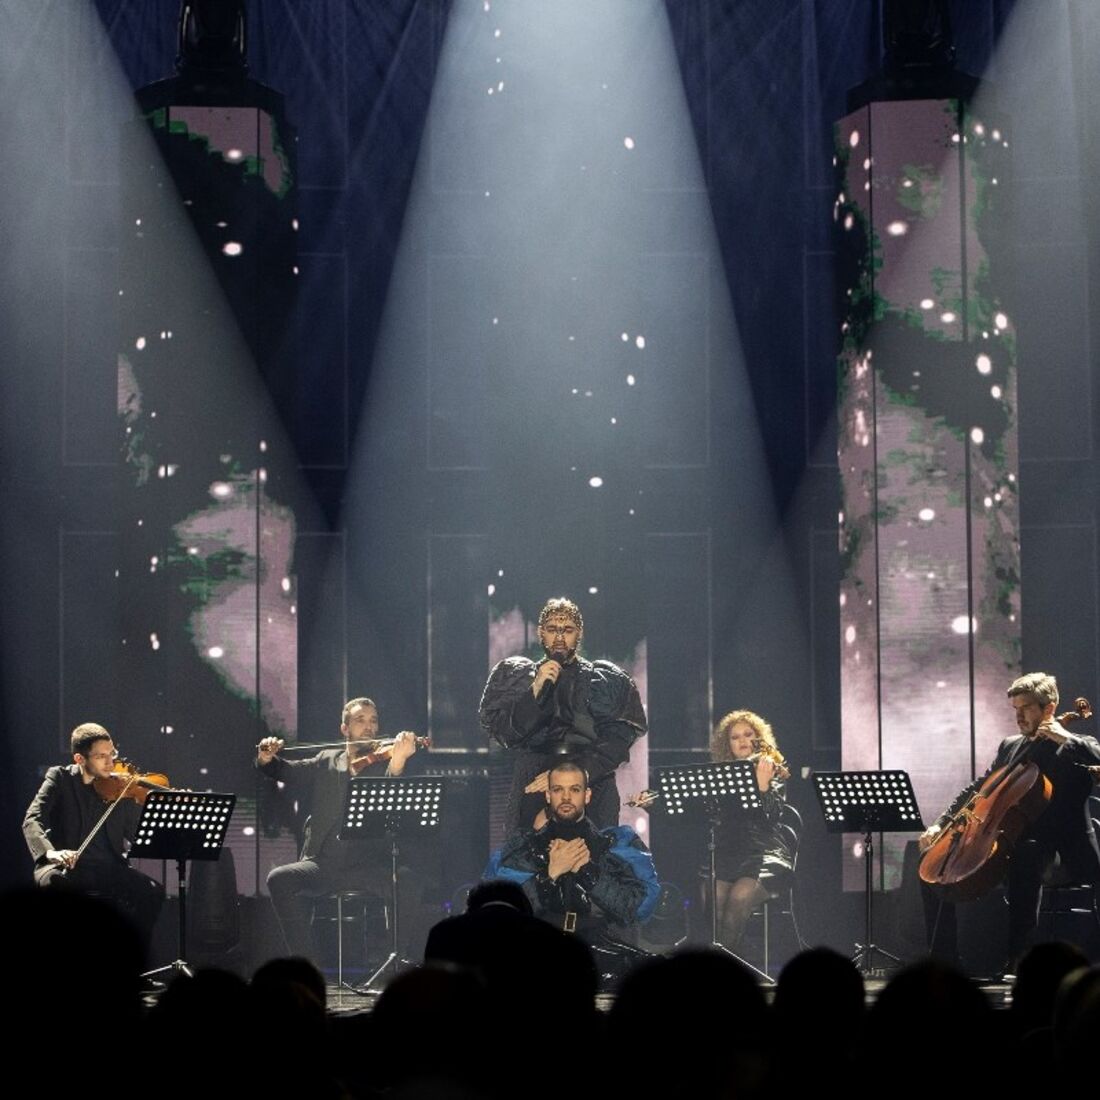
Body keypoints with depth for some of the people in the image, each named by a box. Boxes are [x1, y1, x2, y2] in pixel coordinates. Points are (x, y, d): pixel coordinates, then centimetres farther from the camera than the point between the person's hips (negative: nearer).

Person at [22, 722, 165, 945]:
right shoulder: (60, 778, 2)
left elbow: (137, 834, 7)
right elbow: (32, 821, -11)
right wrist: (51, 852, -31)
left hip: (110, 868, 3)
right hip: (66, 867, -3)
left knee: (153, 891, -23)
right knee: (52, 883, -37)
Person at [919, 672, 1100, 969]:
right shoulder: (1009, 746, 22)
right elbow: (977, 789, 23)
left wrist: (1066, 739, -16)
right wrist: (941, 824, 10)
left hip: (1054, 849, -7)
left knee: (1024, 858, -41)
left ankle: (1017, 956, -35)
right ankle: (941, 958, -4)